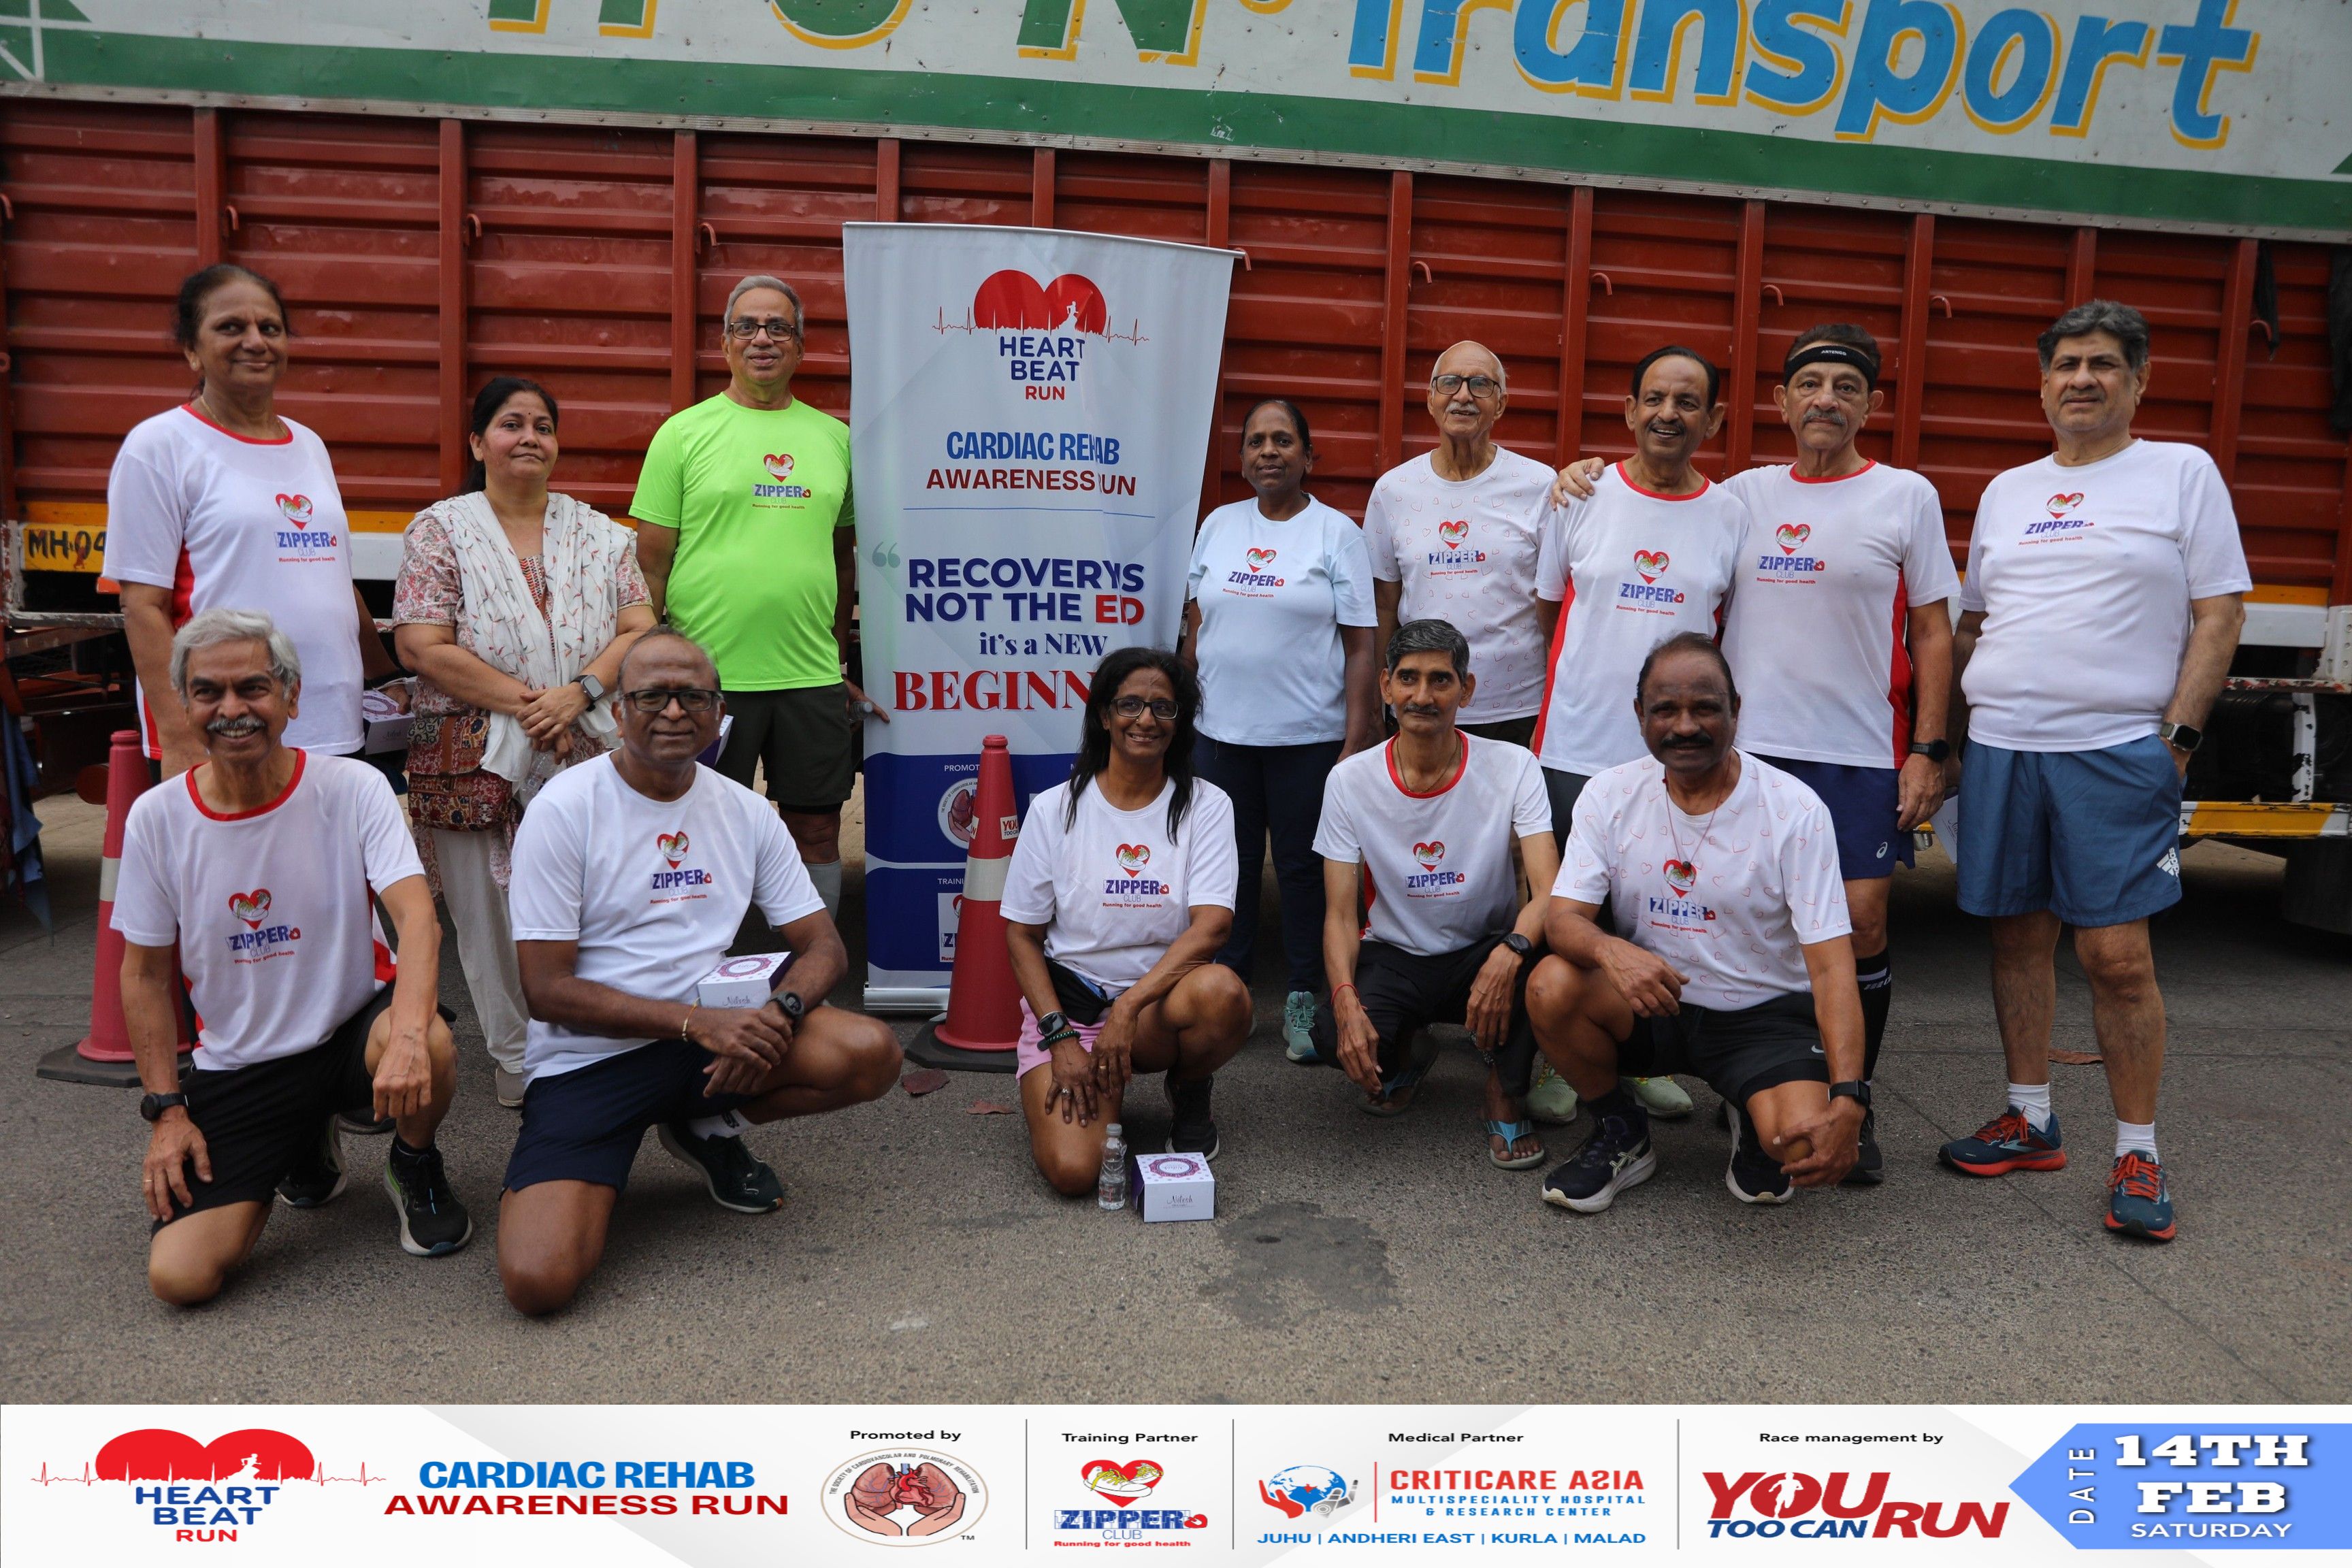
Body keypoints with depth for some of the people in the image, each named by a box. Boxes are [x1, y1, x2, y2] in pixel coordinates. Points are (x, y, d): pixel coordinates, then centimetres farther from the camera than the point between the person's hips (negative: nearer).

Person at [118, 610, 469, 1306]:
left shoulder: (352, 787, -11)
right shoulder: (157, 817, -4)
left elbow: (417, 917, -24)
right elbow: (145, 975, 6)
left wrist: (409, 1035, -42)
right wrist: (166, 1109, 0)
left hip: (352, 1029, -2)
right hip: (236, 1069, 3)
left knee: (427, 1045, -39)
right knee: (179, 1275, -13)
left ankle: (415, 1169, 0)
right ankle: (307, 1150, 21)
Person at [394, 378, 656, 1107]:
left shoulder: (598, 532, 13)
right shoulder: (440, 530, 3)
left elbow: (639, 629, 5)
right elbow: (423, 646, -7)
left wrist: (578, 692, -13)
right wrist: (524, 702, -14)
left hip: (589, 756, 2)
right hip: (477, 761, -2)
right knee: (492, 917, 2)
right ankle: (519, 1066, 16)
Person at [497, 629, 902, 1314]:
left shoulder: (746, 812, 3)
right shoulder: (563, 810, -10)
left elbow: (822, 946, 4)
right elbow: (548, 990, -13)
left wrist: (780, 1011, -20)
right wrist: (701, 1023, -23)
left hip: (718, 1030, 4)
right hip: (588, 1059, -4)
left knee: (872, 1053, -22)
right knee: (538, 1278, -25)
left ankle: (709, 1125, 7)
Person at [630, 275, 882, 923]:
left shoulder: (835, 438, 10)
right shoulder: (684, 433, 1)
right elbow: (651, 561, 1)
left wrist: (839, 660, 13)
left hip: (812, 676, 3)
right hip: (708, 673, -3)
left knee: (818, 832, 9)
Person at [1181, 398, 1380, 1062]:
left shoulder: (1337, 532, -1)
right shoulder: (1219, 525, 10)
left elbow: (1360, 646, -4)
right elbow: (1196, 626, 14)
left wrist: (1356, 740, -10)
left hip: (1309, 734, -3)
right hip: (1223, 730, 3)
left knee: (1303, 864, 5)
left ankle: (1304, 1001, 16)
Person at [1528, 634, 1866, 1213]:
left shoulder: (1796, 810, -13)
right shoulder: (1610, 794, -6)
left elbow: (1830, 965, -17)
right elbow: (1563, 917, -12)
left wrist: (1848, 1101, -30)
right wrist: (1611, 950, -39)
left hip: (1765, 1013, -2)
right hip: (1652, 1005, 2)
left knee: (1803, 1145, -29)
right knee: (1552, 985, -28)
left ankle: (1753, 1125, 12)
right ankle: (1621, 1134, 1)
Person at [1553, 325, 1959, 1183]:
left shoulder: (1906, 497, 4)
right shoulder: (1745, 494, 9)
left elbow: (1931, 632, 4)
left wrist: (1929, 750, -3)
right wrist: (1589, 475, 3)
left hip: (1861, 755, -2)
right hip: (1749, 746, 2)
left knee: (1860, 927, -5)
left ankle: (1855, 1106, 12)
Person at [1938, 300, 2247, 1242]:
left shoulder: (2183, 473, 3)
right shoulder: (2005, 492, 16)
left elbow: (2219, 615, -1)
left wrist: (2178, 736, -9)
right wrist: (1954, 739, 12)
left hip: (2118, 753, -4)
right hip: (2000, 749, 5)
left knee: (2117, 954, -6)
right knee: (2019, 936, 9)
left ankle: (2137, 1154, 7)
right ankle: (2030, 1121, 22)